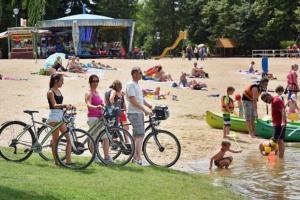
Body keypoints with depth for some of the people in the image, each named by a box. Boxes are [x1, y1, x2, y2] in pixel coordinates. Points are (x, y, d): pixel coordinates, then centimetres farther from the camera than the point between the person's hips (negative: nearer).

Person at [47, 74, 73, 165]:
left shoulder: (58, 91, 16)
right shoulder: (50, 92, -8)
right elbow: (54, 105, -19)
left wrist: (68, 106, 3)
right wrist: (64, 105, -34)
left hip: (61, 116, 8)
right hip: (54, 116, -8)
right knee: (55, 140, -2)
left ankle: (68, 160, -2)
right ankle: (56, 161, 4)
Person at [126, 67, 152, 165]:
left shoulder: (137, 85, 18)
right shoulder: (131, 85, -11)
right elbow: (133, 101, -19)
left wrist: (151, 106, 9)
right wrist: (145, 109, -21)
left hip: (139, 113, 10)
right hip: (134, 113, -10)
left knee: (136, 136, 11)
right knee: (140, 135, -14)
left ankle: (135, 157, 17)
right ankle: (138, 158, -15)